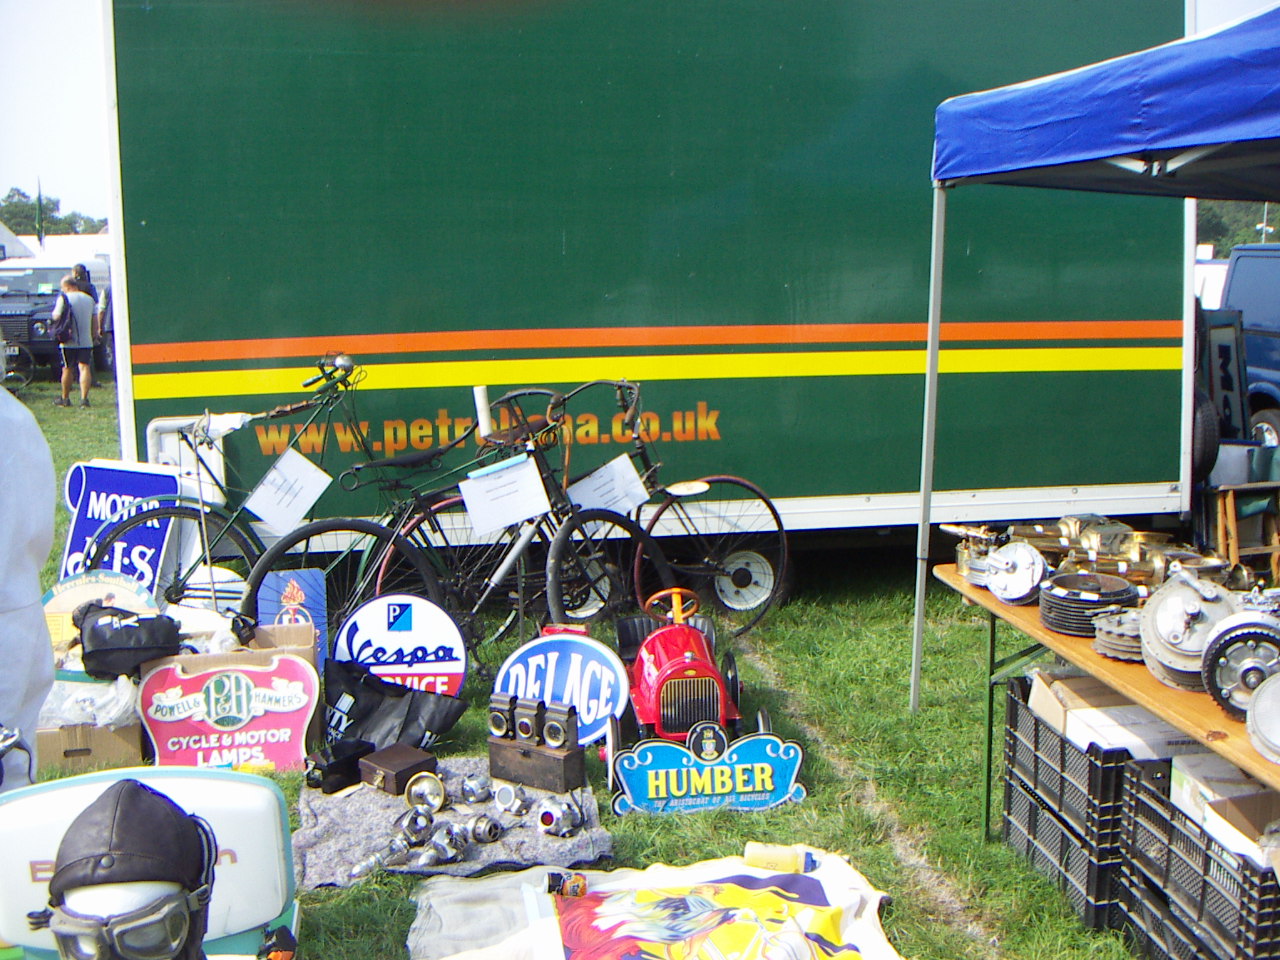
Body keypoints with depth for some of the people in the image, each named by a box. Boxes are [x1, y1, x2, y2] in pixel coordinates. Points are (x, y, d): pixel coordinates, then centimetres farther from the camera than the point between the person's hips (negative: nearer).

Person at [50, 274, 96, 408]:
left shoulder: (64, 298, -7)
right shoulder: (89, 299, 9)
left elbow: (56, 317, -12)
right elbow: (95, 321, 11)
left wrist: (54, 311, 10)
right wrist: (93, 336, 20)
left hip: (69, 341, -3)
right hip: (86, 341, 3)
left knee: (67, 369, 9)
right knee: (85, 367, -4)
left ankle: (65, 398, 19)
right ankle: (84, 398, -14)